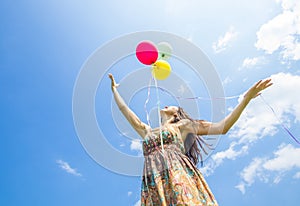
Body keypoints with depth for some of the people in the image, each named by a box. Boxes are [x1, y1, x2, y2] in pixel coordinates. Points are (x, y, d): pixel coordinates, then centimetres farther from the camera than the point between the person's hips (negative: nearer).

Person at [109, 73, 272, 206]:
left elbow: (222, 127, 12)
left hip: (178, 178, -3)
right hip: (153, 188, 4)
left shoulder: (182, 125, 20)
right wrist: (114, 88, 50)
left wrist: (246, 98, 7)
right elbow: (124, 108, 40)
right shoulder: (147, 131, 31)